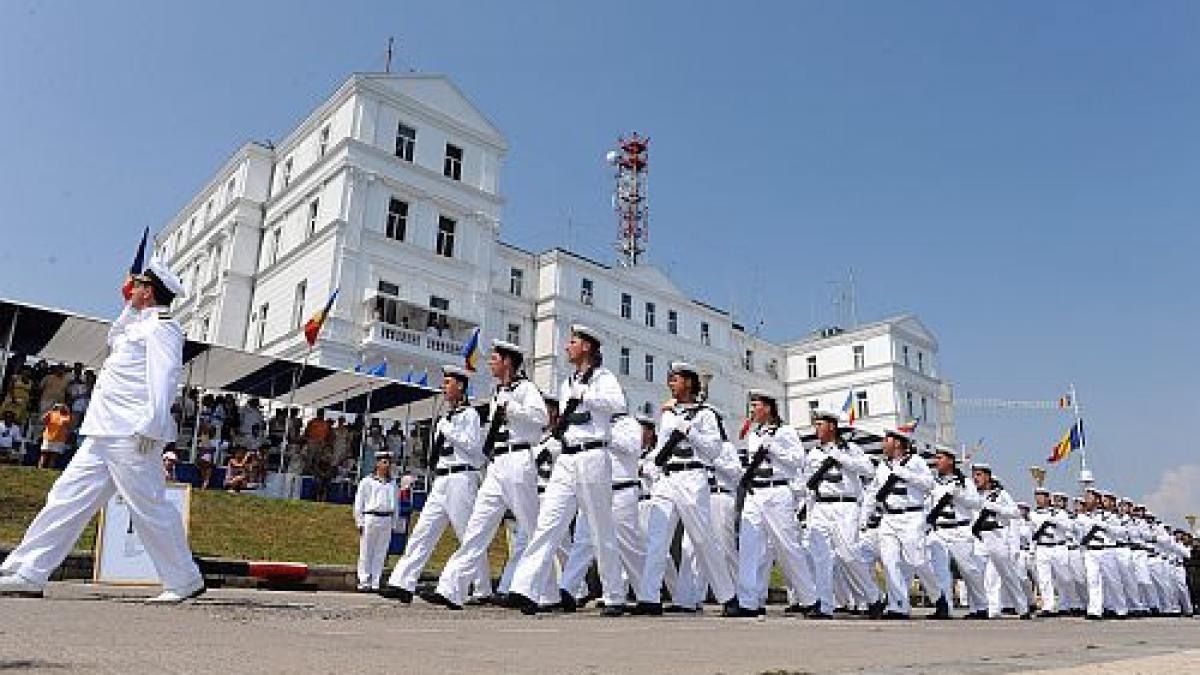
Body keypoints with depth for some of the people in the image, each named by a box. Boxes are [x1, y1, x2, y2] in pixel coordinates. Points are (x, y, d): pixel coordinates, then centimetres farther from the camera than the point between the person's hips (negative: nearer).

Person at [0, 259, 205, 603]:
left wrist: (150, 426, -25)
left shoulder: (162, 326, -8)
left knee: (149, 508, -7)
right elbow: (114, 339, 43)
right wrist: (131, 307, 30)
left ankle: (185, 581, 1)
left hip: (131, 436, -10)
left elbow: (162, 378, -18)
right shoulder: (141, 324, 23)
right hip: (105, 434, 10)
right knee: (68, 496, 10)